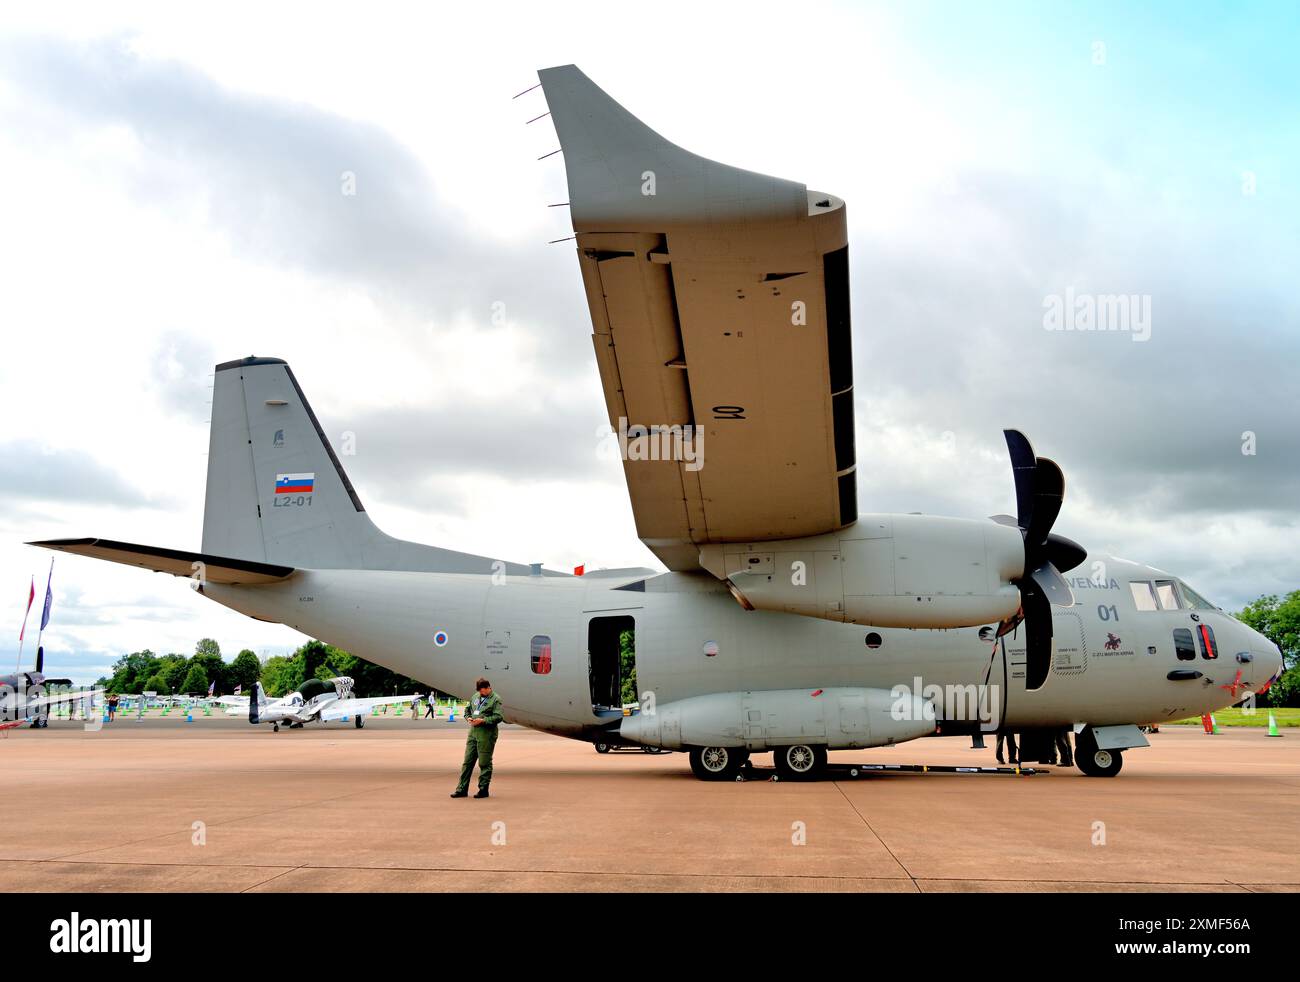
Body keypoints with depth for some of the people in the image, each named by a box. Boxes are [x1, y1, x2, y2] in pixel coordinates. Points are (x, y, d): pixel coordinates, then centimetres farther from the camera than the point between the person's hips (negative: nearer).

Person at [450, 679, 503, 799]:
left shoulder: (496, 699, -5)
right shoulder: (475, 698, 16)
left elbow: (498, 717, -13)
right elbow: (467, 710, 26)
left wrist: (483, 720, -19)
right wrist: (468, 718, 5)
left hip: (486, 735, -7)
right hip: (473, 732, 7)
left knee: (484, 763, 0)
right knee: (467, 761, 7)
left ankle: (483, 789, 10)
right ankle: (462, 789, 13)